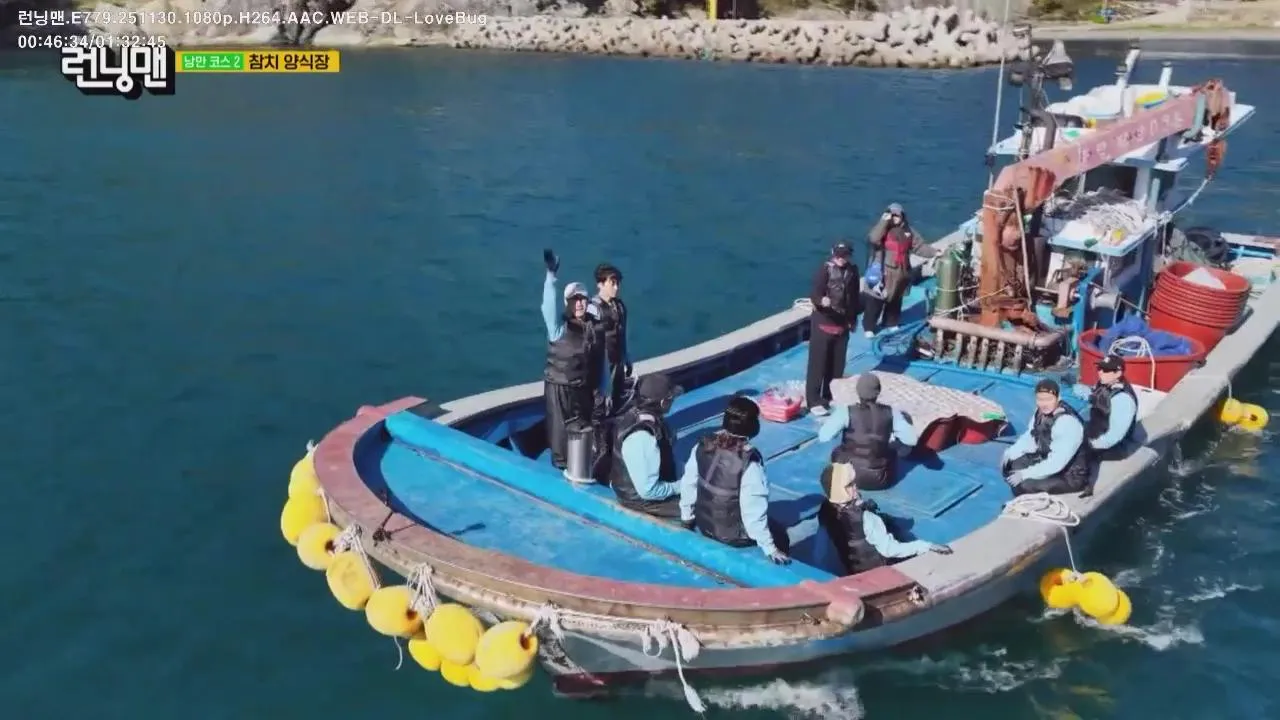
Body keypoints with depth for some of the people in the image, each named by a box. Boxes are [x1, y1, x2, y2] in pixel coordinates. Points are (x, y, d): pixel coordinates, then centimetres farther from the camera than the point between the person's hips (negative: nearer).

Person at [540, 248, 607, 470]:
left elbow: (600, 359, 7)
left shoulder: (594, 326, 1)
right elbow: (549, 306, -32)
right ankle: (561, 467, 21)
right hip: (560, 388, -5)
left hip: (586, 388, 5)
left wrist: (599, 387, 9)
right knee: (561, 430, 5)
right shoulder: (559, 327, -12)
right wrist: (551, 275, -44)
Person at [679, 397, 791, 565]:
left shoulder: (703, 445, -14)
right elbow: (753, 508, -26)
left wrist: (687, 517, 13)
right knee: (780, 537, 18)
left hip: (704, 524, 6)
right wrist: (769, 548, -17)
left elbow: (688, 483, -2)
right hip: (734, 535, -6)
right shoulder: (749, 460, -30)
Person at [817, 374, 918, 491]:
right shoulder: (891, 413, -9)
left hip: (849, 475, -2)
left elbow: (823, 437, -19)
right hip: (881, 479, 2)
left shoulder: (846, 412, -16)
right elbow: (912, 440, -7)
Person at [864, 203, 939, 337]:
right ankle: (868, 327, 10)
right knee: (876, 301, 0)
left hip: (899, 273, 5)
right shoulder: (882, 228, -9)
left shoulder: (908, 231, 5)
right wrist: (884, 221, -27)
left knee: (895, 300, 20)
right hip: (882, 273, -5)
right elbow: (873, 239, -30)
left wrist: (934, 252, -4)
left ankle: (891, 323, 38)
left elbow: (919, 246, 8)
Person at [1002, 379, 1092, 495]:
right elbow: (1030, 438, 9)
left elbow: (1057, 463, -31)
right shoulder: (1041, 412, -6)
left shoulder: (1068, 423, -30)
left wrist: (1026, 474, -29)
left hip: (1071, 476, -8)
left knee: (1024, 487, -24)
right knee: (1010, 464, 0)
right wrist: (1010, 453, -6)